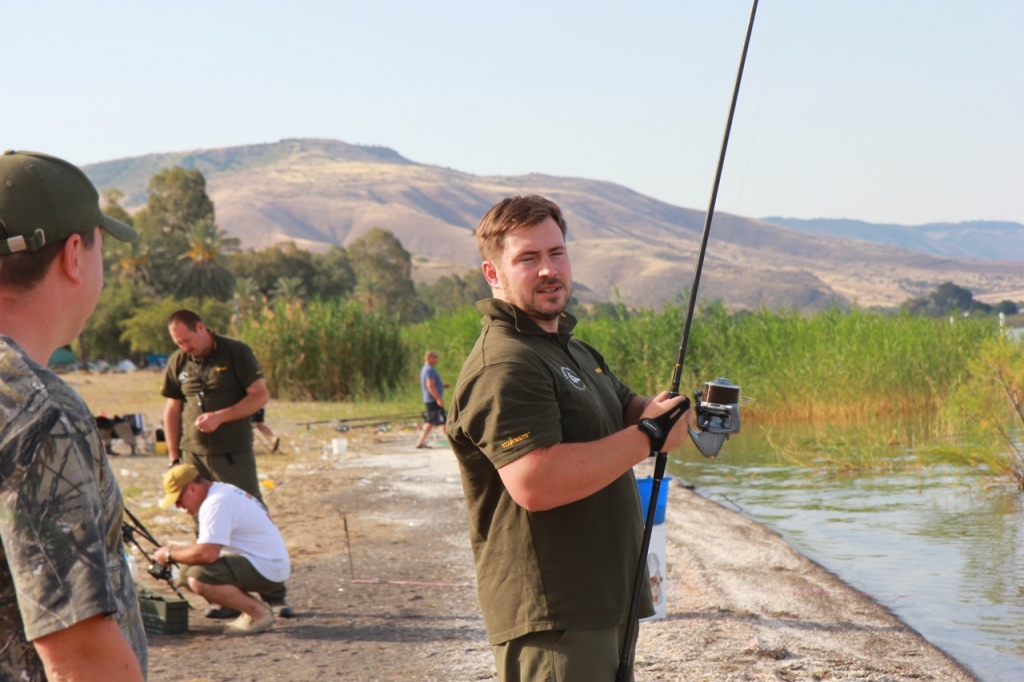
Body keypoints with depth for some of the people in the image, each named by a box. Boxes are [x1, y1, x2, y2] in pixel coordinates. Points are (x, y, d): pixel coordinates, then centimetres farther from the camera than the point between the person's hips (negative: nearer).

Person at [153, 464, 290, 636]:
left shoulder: (216, 503, -18)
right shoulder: (224, 492, 14)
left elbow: (207, 553, -27)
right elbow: (210, 545, 22)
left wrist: (170, 555, -12)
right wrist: (174, 553, 8)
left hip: (267, 570, -11)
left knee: (198, 579, -27)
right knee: (188, 570, 11)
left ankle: (259, 613, -12)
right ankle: (256, 606, 10)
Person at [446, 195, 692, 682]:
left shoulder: (572, 349, 19)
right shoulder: (503, 366, -17)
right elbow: (535, 483, -28)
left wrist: (665, 411, -2)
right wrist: (647, 436, -20)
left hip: (605, 601, 10)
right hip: (550, 616, -10)